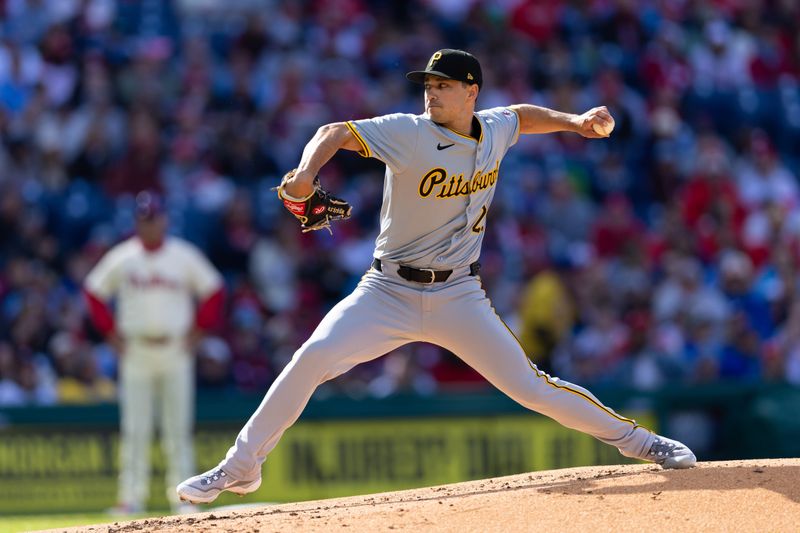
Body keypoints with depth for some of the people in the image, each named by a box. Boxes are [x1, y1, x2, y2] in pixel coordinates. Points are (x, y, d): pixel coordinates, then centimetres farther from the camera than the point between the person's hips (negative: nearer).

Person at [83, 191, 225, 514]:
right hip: (135, 351, 0)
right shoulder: (121, 258, 1)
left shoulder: (185, 256, 2)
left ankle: (181, 497, 4)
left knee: (179, 427, 0)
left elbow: (213, 291, 9)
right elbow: (94, 292, 8)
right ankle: (131, 498, 0)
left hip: (176, 351, 0)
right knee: (134, 429, -3)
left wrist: (197, 330, 2)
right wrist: (112, 334, 2)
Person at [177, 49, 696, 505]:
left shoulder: (495, 130, 2)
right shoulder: (410, 133, -13)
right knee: (315, 356, -22)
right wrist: (307, 172, -43)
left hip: (459, 298, 2)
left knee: (531, 387, -3)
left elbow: (523, 115, 26)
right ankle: (239, 467, -11)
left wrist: (573, 121, 13)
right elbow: (337, 132, -25)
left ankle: (634, 438, 17)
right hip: (389, 293, -2)